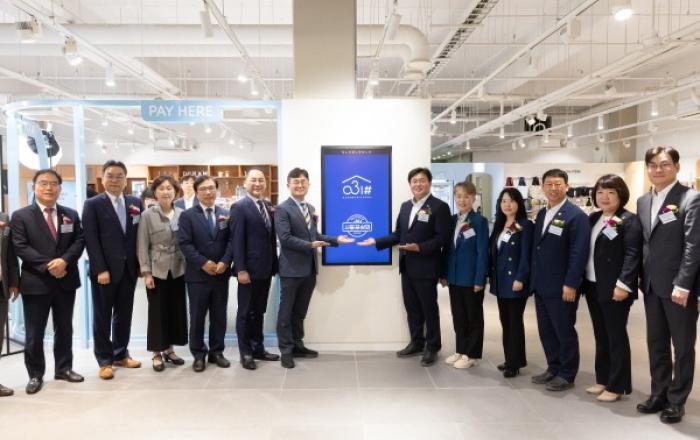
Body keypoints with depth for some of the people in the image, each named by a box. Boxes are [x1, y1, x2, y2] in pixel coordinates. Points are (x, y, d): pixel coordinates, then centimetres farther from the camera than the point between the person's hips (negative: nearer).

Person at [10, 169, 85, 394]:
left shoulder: (71, 214, 9)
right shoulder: (21, 216, -1)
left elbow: (79, 241, 1)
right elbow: (20, 247, -10)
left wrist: (64, 260, -17)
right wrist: (47, 265, -18)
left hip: (66, 281, 3)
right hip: (35, 282, -3)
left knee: (64, 328, 13)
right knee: (34, 333, 5)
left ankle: (64, 368, 27)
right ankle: (35, 375, 20)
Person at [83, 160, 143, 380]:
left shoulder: (136, 203, 8)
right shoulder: (93, 204, -3)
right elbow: (91, 240, -9)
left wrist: (140, 264, 2)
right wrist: (100, 269, -16)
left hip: (129, 269, 4)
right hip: (104, 270, -4)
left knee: (124, 314, 12)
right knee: (103, 317, 6)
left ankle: (120, 354, 26)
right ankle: (105, 360, 17)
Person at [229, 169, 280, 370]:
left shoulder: (269, 206, 11)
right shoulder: (239, 207, -9)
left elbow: (271, 237, 12)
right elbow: (236, 240, -14)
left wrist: (274, 264, 9)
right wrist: (241, 269, -19)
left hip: (266, 268, 6)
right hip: (249, 269, -6)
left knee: (259, 311, 16)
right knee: (245, 312, 6)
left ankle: (258, 348, 28)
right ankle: (245, 353, 18)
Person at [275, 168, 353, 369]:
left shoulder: (311, 208, 13)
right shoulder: (283, 209, -10)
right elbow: (285, 238, -19)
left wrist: (335, 240, 5)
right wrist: (310, 245, -24)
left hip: (309, 268, 7)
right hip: (292, 268, -7)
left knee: (300, 311, 17)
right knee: (286, 311, 5)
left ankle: (297, 345, 29)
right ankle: (286, 351, 14)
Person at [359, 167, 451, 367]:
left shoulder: (439, 207, -9)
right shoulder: (405, 206, 13)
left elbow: (443, 237, -15)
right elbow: (398, 234, 13)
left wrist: (420, 247, -24)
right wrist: (376, 242, 4)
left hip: (425, 268, -6)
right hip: (407, 267, 7)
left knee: (429, 309, 6)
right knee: (412, 308, 15)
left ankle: (432, 347, 19)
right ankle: (416, 343, 29)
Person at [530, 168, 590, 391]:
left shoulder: (576, 215, -11)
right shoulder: (541, 214, 13)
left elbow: (579, 253, -16)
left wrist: (570, 284, -20)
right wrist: (534, 278, 13)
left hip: (562, 287, -7)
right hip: (541, 285, 7)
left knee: (564, 331, 5)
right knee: (546, 330, 13)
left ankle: (567, 375, 19)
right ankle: (553, 368, 28)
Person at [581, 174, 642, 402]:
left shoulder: (629, 220, -9)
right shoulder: (593, 218, 13)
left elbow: (633, 255, -16)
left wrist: (623, 284, -23)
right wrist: (582, 281, 11)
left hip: (614, 289, -7)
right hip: (593, 287, 7)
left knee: (616, 337, 2)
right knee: (601, 336, 15)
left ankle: (617, 386, 13)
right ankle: (602, 379, 26)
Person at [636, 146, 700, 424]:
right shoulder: (643, 202, 11)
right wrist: (642, 278, 7)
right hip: (652, 286, 6)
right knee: (656, 344, 14)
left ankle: (676, 401, 19)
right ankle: (659, 394, 27)